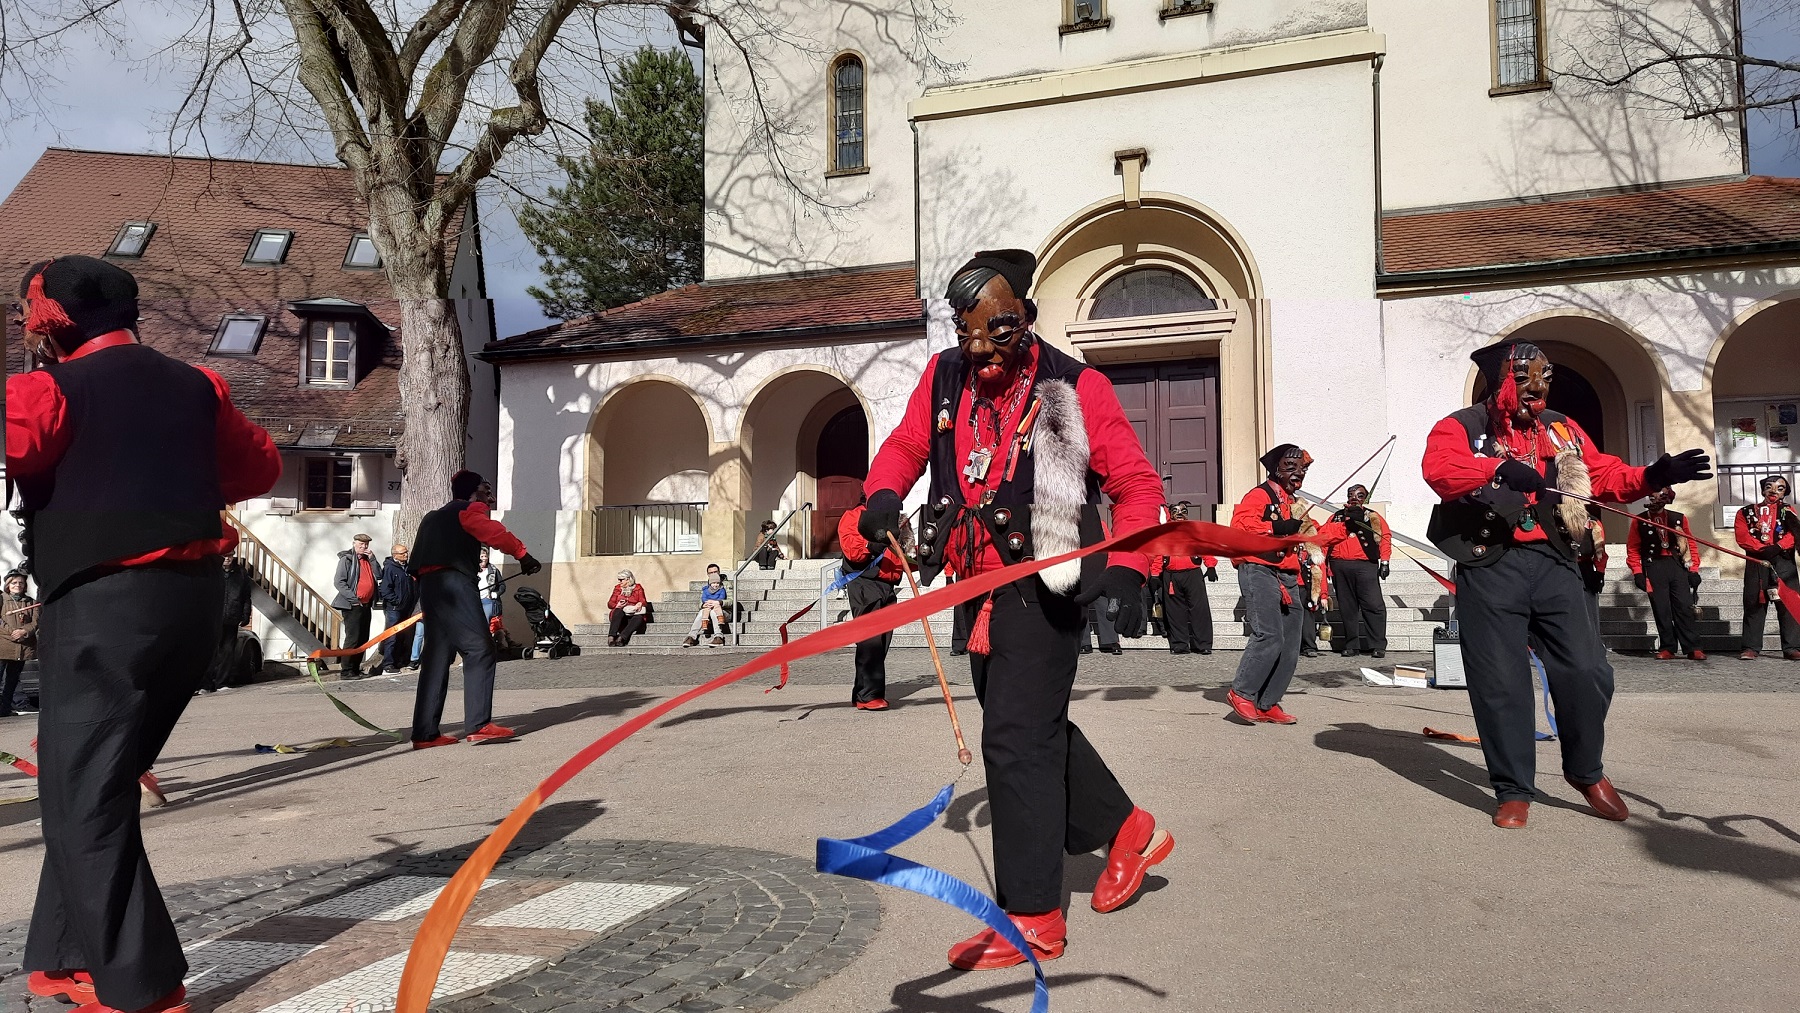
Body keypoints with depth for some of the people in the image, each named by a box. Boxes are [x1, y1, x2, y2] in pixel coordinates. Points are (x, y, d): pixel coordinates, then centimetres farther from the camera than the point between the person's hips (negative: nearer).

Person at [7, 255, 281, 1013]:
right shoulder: (191, 386, 14)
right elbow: (260, 465, 22)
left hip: (106, 604, -7)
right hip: (194, 597, 7)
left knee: (83, 800, 1)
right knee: (97, 786, 19)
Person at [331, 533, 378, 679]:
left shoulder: (367, 559, 17)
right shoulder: (347, 559, -5)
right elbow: (338, 582, -11)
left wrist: (372, 558, 0)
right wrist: (353, 597, -17)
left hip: (366, 605, 8)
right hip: (352, 605, -8)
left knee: (363, 639, 11)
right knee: (353, 638, -9)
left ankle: (356, 668, 19)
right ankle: (346, 671, -6)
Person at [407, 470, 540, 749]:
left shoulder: (436, 517, 30)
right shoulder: (469, 510, 4)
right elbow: (495, 533, -14)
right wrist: (523, 555, -12)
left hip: (429, 586, 9)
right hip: (454, 584, -9)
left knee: (438, 658, 8)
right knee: (479, 650, -10)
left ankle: (425, 733, 7)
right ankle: (478, 726, -16)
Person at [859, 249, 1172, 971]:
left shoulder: (1074, 389, -12)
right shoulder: (944, 377, 3)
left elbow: (1137, 485, -9)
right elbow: (906, 445, 14)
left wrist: (1126, 567, -23)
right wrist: (883, 494, -9)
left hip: (1044, 587, -7)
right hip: (979, 586, 7)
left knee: (1015, 740, -8)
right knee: (1037, 726, 19)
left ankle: (1033, 919, 3)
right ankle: (1127, 831, 39)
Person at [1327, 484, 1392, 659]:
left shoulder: (1373, 517, 12)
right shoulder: (1336, 517, 20)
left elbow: (1385, 537, 4)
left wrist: (1384, 561, -7)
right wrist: (1323, 562, 6)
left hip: (1365, 566, -3)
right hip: (1339, 566, 3)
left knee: (1374, 605, -9)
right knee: (1347, 607, 5)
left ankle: (1378, 645, -4)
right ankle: (1351, 645, 11)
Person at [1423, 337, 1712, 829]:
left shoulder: (1562, 430, 19)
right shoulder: (1462, 427, 1)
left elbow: (1604, 475, 18)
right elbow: (1437, 468, -20)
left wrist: (1652, 476, -1)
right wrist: (1501, 469, -34)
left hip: (1553, 563, 4)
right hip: (1490, 566, -4)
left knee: (1586, 672, 2)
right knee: (1501, 682, -1)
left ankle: (1586, 771, 27)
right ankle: (1513, 791, 13)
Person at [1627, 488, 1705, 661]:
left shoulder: (1679, 518, 9)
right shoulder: (1639, 520, 6)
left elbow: (1691, 543, 10)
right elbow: (1633, 548, 4)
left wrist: (1694, 569, 2)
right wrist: (1637, 572, -4)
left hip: (1677, 566, 1)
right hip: (1653, 567, -1)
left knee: (1684, 607, -4)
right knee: (1661, 610, 0)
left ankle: (1692, 648, -1)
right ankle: (1667, 648, 8)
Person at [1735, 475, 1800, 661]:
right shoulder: (1746, 512, 15)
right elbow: (1742, 536, 0)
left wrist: (1777, 547, -18)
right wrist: (1762, 549, -15)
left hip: (1783, 562, 0)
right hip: (1756, 562, 0)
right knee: (1754, 604, -2)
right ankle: (1751, 648, -1)